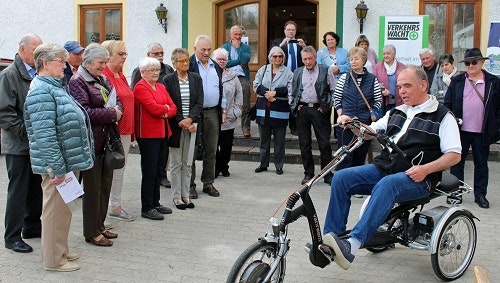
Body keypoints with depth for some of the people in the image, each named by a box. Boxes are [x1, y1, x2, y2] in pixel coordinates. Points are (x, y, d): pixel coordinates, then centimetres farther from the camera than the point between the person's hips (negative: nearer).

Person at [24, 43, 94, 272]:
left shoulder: (54, 87, 15)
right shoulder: (42, 92, -18)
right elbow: (44, 135, -24)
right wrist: (57, 167, -24)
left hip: (66, 161, 10)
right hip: (56, 164, -10)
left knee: (62, 209, 19)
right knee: (55, 209, 0)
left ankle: (60, 250, 32)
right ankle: (53, 260, 12)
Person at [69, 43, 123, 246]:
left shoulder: (103, 79, 15)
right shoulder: (77, 81, -10)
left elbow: (117, 100, 19)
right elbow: (84, 112, -20)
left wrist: (118, 110, -4)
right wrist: (111, 113, -15)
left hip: (107, 140, 8)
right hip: (91, 143, -8)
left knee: (105, 185, 13)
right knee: (93, 187, 0)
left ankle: (99, 226, 25)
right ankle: (92, 232, 10)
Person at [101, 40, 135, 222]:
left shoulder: (121, 76, 16)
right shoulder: (103, 76, -12)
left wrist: (131, 131, 19)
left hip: (125, 131, 9)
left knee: (120, 169, 15)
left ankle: (116, 206, 25)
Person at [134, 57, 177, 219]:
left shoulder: (161, 87, 17)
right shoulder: (140, 87, -9)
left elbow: (173, 108, 10)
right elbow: (153, 108, -20)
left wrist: (165, 113, -10)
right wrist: (166, 108, -1)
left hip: (162, 132, 8)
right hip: (148, 134, -8)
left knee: (158, 170, 14)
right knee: (149, 171, -3)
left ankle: (155, 203, 24)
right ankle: (146, 208, 4)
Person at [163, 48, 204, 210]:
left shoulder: (196, 78, 6)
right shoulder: (168, 80, -2)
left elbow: (199, 102, 0)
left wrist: (190, 119, -14)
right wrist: (181, 122, -14)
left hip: (192, 125, 3)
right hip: (176, 126, -2)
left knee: (188, 163, 8)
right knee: (176, 164, 4)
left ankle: (185, 195, 16)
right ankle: (177, 197, 12)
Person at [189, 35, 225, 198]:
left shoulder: (216, 67, 15)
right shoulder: (189, 65, -5)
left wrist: (223, 109, 14)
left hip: (212, 113, 6)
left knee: (211, 151, 10)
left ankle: (208, 183, 19)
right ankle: (190, 185, 9)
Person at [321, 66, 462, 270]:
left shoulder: (442, 116, 3)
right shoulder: (397, 113, 22)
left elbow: (454, 155, -3)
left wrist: (426, 169, -19)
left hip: (416, 178, -6)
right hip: (383, 168, 7)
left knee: (387, 184, -39)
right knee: (341, 178, -15)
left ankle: (352, 246, -47)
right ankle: (330, 240, -17)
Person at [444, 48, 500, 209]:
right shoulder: (457, 81, 4)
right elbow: (447, 104, 5)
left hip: (482, 132, 0)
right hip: (460, 130, 0)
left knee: (481, 164, 9)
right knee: (457, 162, 7)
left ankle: (480, 194, 19)